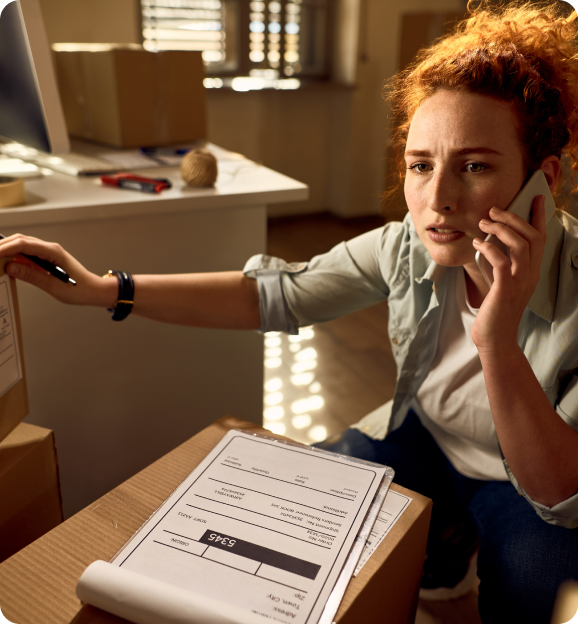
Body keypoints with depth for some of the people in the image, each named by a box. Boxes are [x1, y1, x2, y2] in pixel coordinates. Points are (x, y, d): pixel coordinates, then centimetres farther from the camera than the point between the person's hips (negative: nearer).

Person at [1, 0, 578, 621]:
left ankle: (450, 540, 9)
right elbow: (276, 296, -15)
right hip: (421, 436, 3)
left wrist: (498, 344, -47)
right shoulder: (408, 246, -20)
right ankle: (448, 539, 15)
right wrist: (101, 290, -19)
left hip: (527, 489, -2)